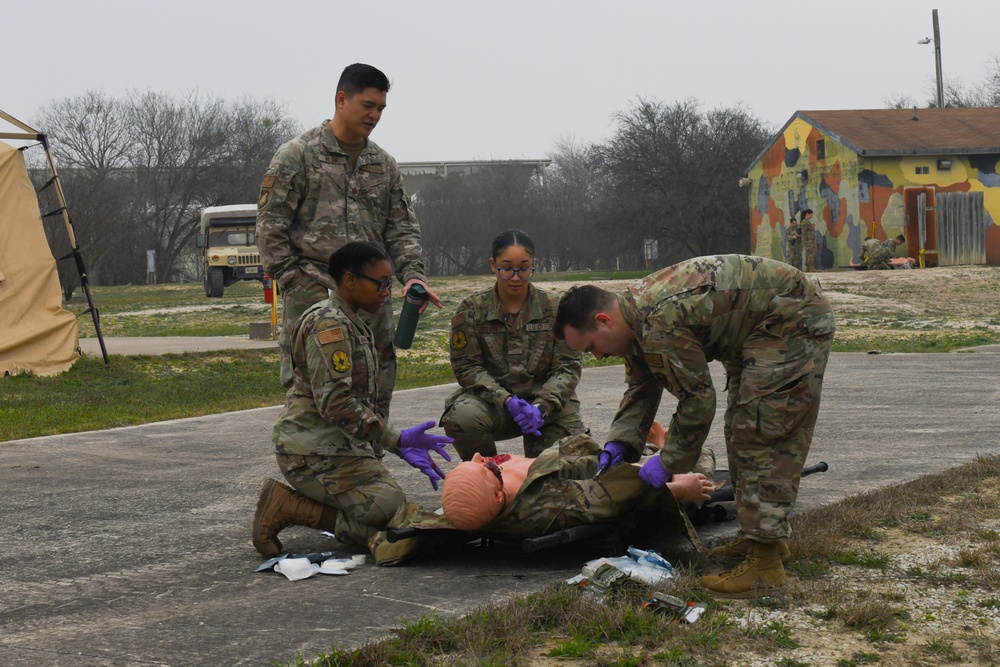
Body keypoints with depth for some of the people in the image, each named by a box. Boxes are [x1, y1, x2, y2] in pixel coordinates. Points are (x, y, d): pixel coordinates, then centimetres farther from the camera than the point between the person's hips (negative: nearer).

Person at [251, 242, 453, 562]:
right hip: (317, 451, -10)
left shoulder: (353, 325, 19)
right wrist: (396, 440, -22)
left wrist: (402, 446, 12)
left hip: (340, 446, 10)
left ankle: (286, 502, 6)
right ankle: (287, 507, -10)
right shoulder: (329, 325, -14)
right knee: (390, 514, -18)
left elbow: (361, 402, 22)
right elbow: (335, 404, -23)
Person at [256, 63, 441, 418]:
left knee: (376, 393, 6)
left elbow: (402, 229, 14)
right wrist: (293, 281, -8)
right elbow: (270, 225, -2)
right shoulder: (298, 155, 0)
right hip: (312, 296, -5)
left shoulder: (384, 165, 16)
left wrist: (413, 275, -3)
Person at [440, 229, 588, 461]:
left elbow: (567, 366, -3)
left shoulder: (553, 307, 1)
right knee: (461, 417, -34)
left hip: (545, 400, 1)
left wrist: (541, 406, -21)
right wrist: (507, 401, -21)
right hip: (493, 400, -1)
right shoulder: (472, 309, -2)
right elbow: (467, 367, -5)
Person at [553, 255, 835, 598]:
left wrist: (668, 462, -11)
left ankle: (765, 561, -15)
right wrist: (619, 441, 5)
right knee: (742, 430, 17)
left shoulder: (660, 324, -29)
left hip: (795, 319, -11)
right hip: (755, 331, 11)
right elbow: (642, 388, 17)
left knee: (762, 432, -15)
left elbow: (698, 400, -22)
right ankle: (760, 534, 27)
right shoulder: (635, 315, 4)